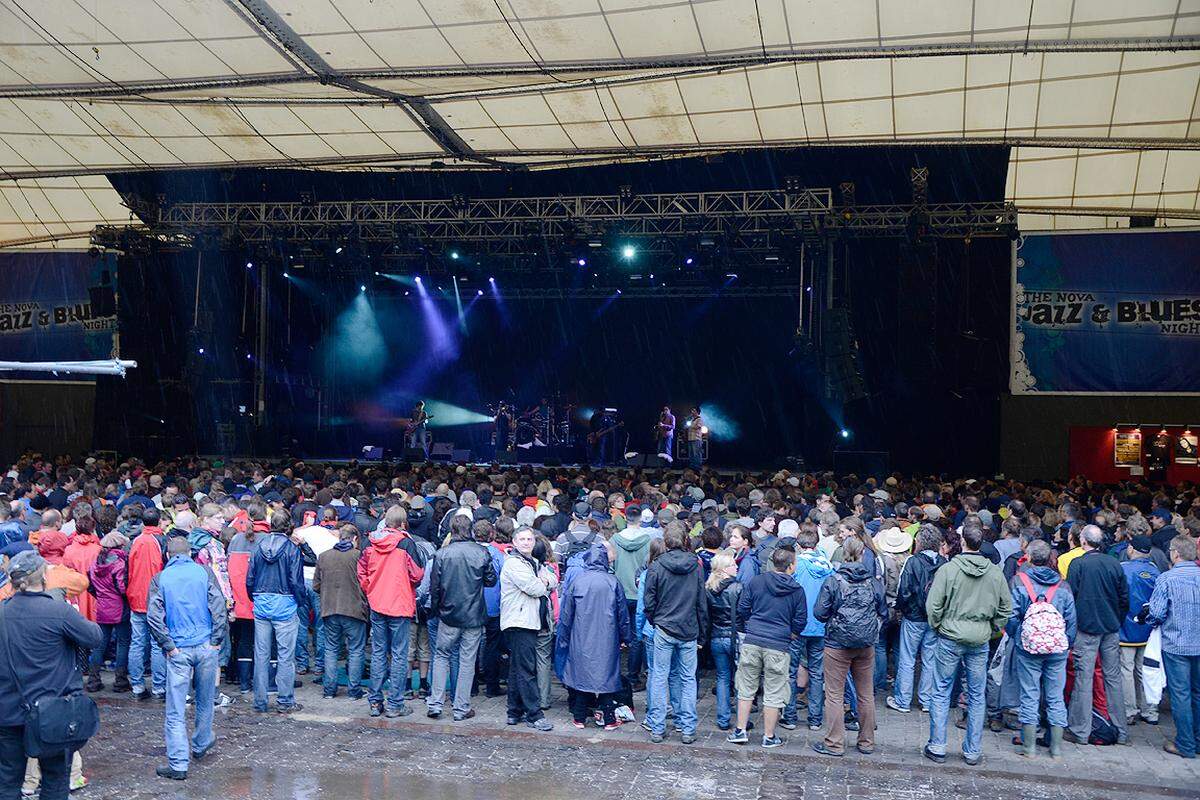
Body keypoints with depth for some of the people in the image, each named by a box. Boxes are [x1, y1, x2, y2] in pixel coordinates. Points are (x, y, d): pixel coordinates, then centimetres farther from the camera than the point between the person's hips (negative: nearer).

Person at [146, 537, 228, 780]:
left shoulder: (160, 579, 1)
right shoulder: (204, 572, 1)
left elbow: (153, 616, -9)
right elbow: (218, 606, -8)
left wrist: (168, 646, -3)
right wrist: (217, 640, -2)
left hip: (178, 650, -1)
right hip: (206, 646, 1)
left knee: (175, 710, 2)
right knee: (205, 701, 19)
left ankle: (178, 765, 1)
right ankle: (201, 746, 36)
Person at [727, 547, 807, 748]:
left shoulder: (756, 582, 2)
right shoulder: (797, 590, -1)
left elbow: (742, 609, 5)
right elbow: (800, 622, 2)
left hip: (752, 642, 2)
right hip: (778, 648, -2)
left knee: (746, 690, 12)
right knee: (773, 694, 7)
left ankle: (740, 731, 16)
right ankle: (769, 737, 14)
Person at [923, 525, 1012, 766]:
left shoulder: (948, 569, -12)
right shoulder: (995, 572, -2)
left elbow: (933, 605, -12)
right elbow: (1006, 608, 5)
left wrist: (937, 627, 4)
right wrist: (992, 630, 15)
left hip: (950, 639, -3)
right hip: (980, 642, 3)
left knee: (941, 693, 7)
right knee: (977, 696, 12)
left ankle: (937, 748, 11)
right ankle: (973, 752, 18)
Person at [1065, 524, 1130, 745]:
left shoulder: (1078, 564, -9)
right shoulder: (1114, 564, 2)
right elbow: (1125, 597, 7)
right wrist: (1118, 622, 19)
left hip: (1086, 628, -4)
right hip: (1112, 628, 4)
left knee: (1083, 678, -1)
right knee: (1113, 677, 11)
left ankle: (1080, 731, 2)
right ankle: (1121, 732, 17)